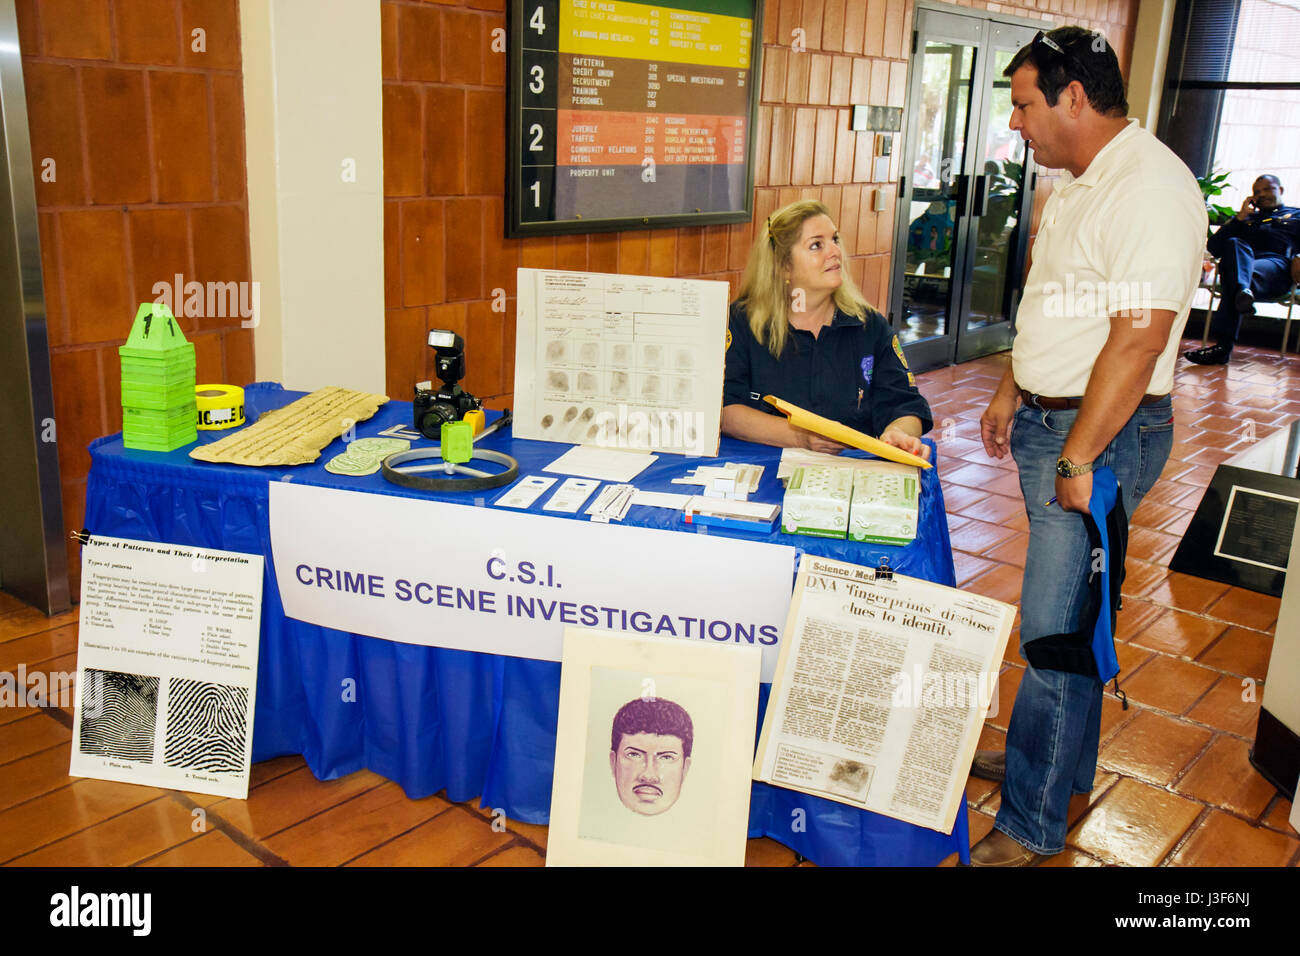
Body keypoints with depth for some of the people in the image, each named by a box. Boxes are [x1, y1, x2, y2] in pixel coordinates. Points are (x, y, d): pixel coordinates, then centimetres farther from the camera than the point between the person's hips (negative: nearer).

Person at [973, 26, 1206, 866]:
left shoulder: (1149, 188, -20)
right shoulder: (1075, 182, 12)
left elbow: (1137, 339, -25)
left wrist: (1078, 459, -23)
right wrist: (1012, 394, 20)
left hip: (1103, 433, -10)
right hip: (1048, 420, 10)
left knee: (1055, 630, -4)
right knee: (1069, 610, 20)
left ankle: (1031, 827, 9)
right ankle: (1059, 761, 36)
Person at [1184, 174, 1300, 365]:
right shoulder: (1247, 219, 39)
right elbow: (1213, 247, 22)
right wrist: (1239, 218, 15)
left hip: (1277, 263, -2)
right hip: (1239, 261, 2)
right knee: (1234, 244, -35)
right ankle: (1242, 291, -62)